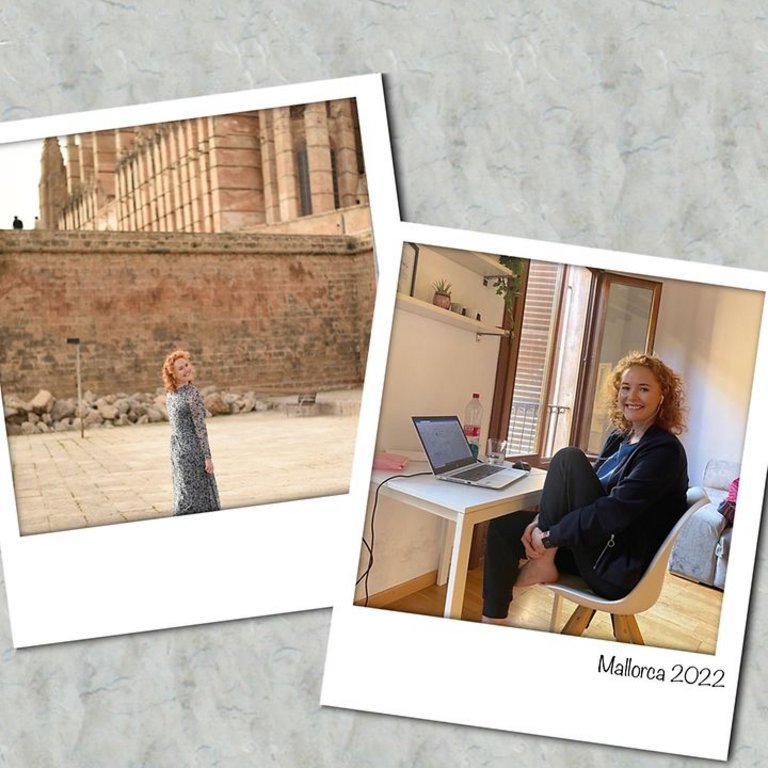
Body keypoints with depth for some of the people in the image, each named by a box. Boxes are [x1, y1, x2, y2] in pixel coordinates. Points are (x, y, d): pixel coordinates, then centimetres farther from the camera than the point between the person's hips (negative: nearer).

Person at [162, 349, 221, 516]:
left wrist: (207, 457, -2)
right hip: (178, 450, 1)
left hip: (193, 450, -1)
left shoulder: (192, 392, -4)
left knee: (195, 493, 6)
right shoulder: (170, 393, 0)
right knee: (185, 494, 9)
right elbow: (174, 425, 2)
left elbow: (201, 427, -3)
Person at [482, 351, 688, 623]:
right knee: (504, 524, -2)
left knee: (569, 458, -21)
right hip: (596, 549, 8)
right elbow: (584, 490, 12)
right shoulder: (619, 438, 12)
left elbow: (616, 511, -24)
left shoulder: (664, 451, -13)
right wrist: (542, 521, -6)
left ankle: (543, 563, -10)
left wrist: (550, 536, -19)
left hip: (619, 569, -8)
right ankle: (493, 622, 1)